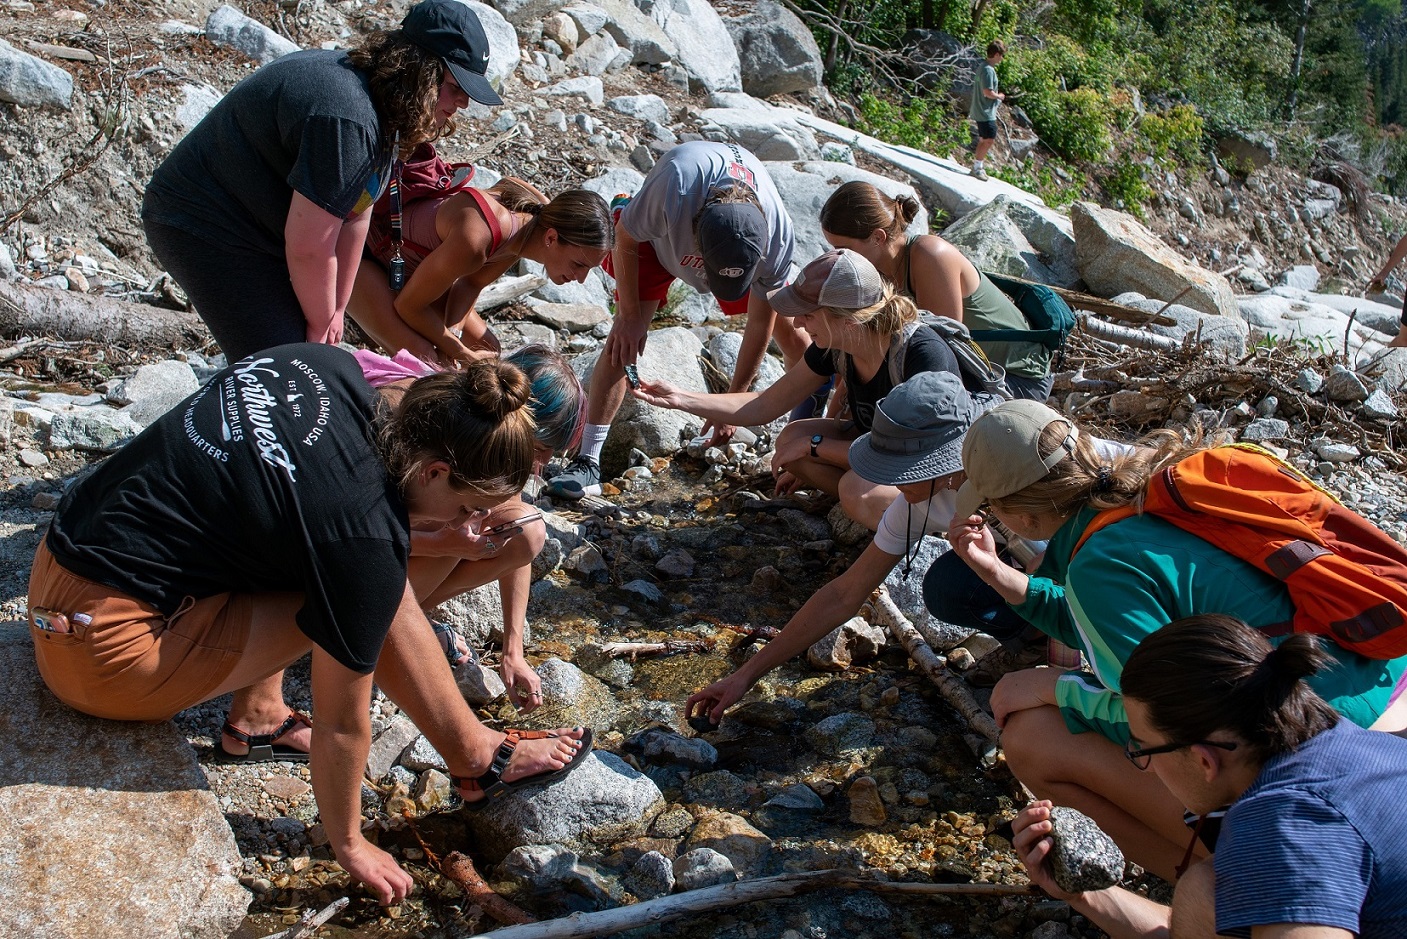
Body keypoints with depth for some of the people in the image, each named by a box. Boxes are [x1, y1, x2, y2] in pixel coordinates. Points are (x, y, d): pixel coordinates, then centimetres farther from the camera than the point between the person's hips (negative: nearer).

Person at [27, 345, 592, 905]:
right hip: (106, 654, -8)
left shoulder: (332, 366, -5)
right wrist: (348, 844, 1)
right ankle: (477, 758, 6)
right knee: (369, 596, -10)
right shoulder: (363, 536, -25)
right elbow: (340, 724, -14)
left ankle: (258, 718, 18)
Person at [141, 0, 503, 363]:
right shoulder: (346, 116, -32)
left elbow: (353, 218, 2)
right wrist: (322, 324, -12)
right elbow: (308, 248, -28)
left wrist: (335, 311, 3)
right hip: (205, 227, -10)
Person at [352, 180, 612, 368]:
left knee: (484, 347, 5)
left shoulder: (536, 220, -16)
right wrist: (454, 348, -15)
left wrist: (452, 332, -17)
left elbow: (472, 282, -2)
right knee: (422, 358, -22)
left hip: (409, 255, 8)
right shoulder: (476, 239, -42)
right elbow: (408, 305, -26)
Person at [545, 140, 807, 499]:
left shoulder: (776, 236, -37)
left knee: (789, 328, -5)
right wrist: (629, 315, -18)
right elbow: (625, 241, -24)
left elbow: (761, 320, -22)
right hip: (656, 232, -1)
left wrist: (734, 399, -17)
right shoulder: (674, 186, -47)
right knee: (624, 338, -16)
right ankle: (587, 462, -13)